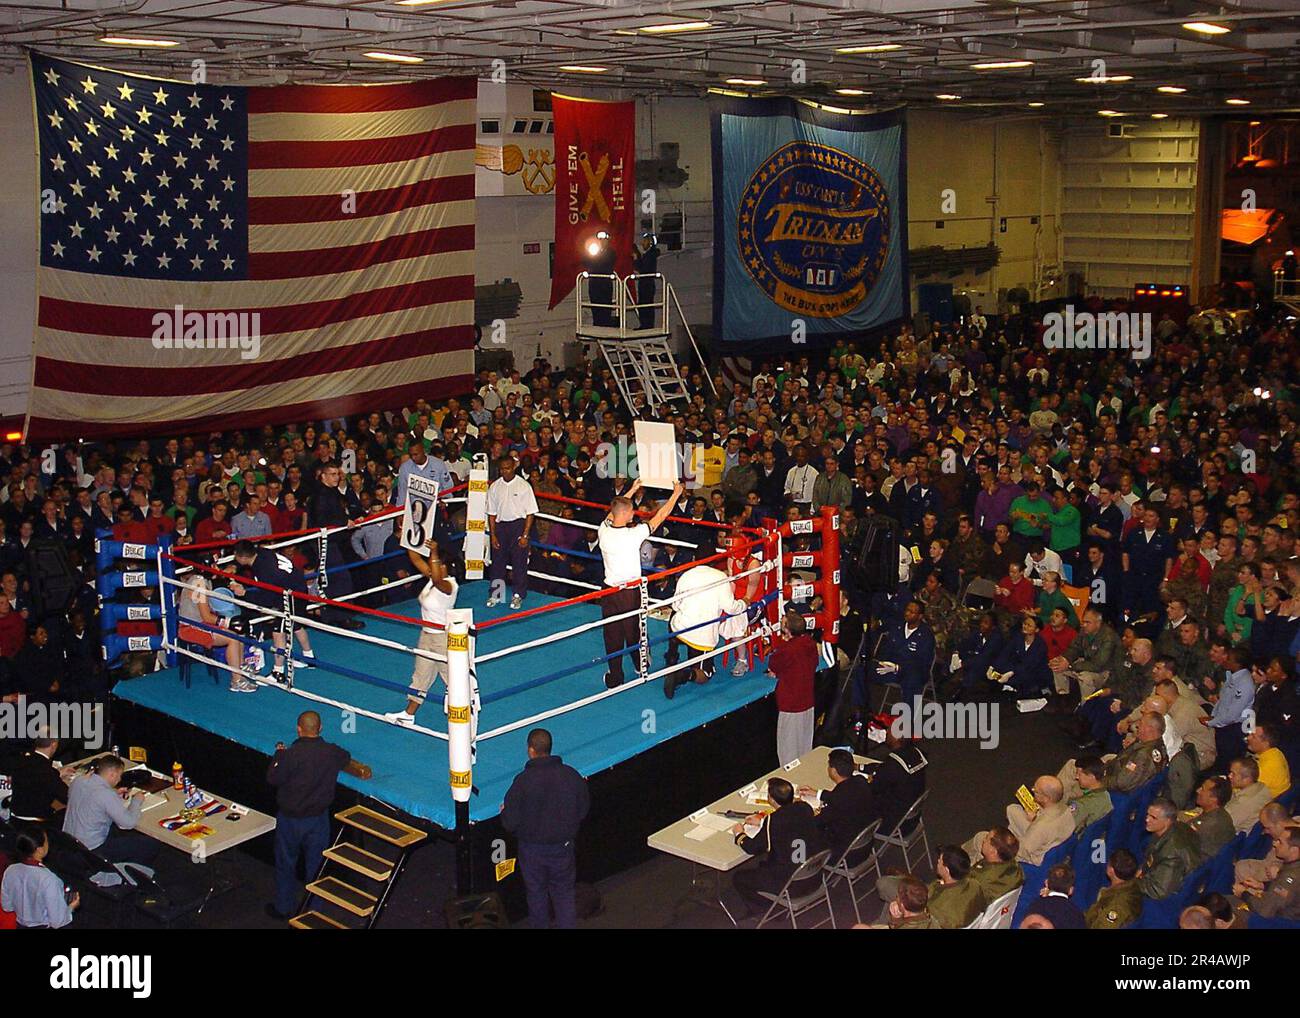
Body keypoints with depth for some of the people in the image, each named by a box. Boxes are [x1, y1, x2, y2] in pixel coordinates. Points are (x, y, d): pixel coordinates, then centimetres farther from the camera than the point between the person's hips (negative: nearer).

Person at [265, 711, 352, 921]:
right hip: (319, 818, 3)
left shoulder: (291, 755, -25)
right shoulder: (332, 752, -12)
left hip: (290, 819, -3)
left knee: (286, 864, 17)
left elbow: (272, 779, -13)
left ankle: (284, 908, 31)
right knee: (316, 866, 18)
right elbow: (347, 758, 11)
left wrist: (278, 755, 2)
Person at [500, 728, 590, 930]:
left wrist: (504, 811, 5)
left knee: (536, 892, 20)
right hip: (563, 846, 2)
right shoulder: (572, 776, -13)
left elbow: (510, 823, -17)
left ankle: (540, 925, 35)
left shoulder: (522, 781, -23)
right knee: (565, 892, 19)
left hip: (532, 849, -2)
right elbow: (583, 811, 0)